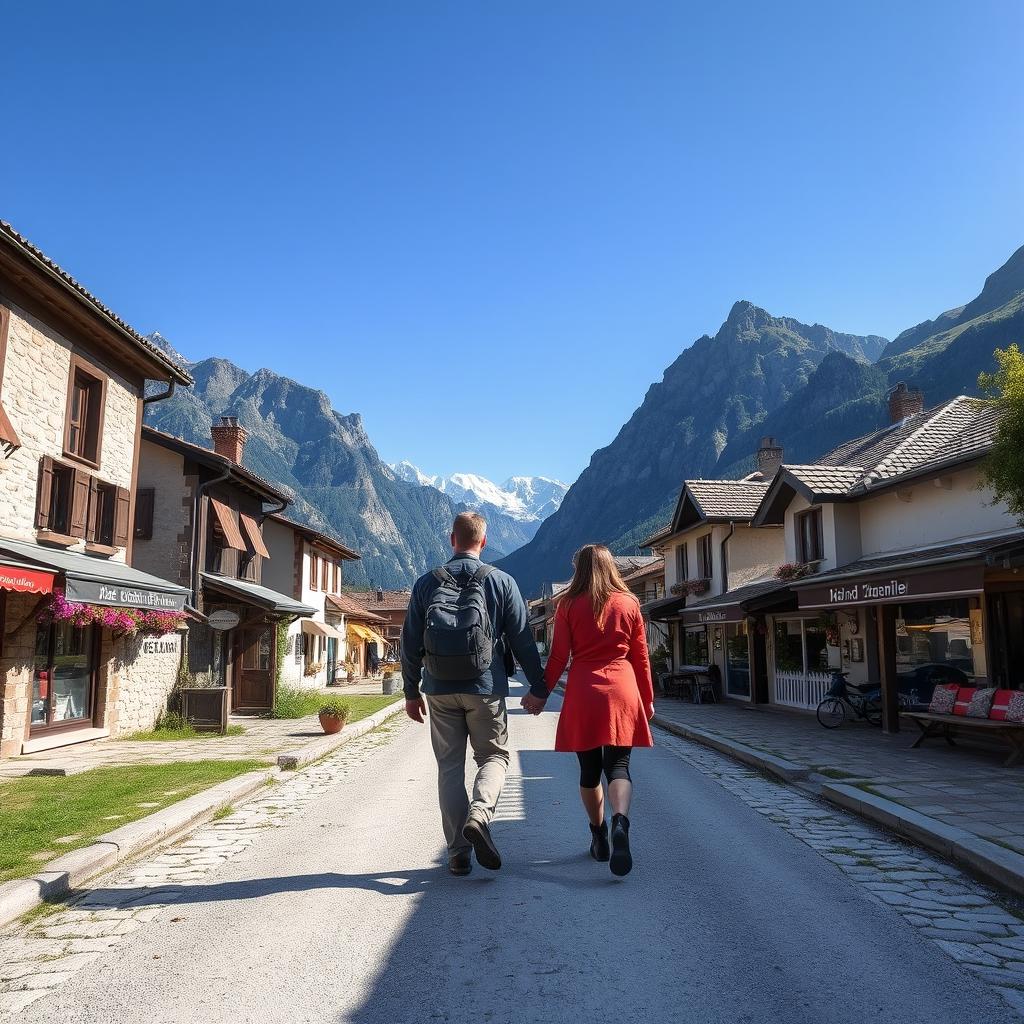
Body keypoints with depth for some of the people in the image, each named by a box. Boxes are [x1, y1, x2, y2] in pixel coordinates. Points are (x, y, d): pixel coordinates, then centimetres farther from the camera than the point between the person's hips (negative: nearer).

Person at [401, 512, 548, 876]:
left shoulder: (426, 583, 3)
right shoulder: (501, 582, -2)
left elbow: (411, 643, 5)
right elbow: (522, 639, -1)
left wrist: (411, 691, 14)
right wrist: (538, 686, 8)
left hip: (440, 692, 2)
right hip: (486, 689, -1)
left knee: (449, 767, 11)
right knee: (494, 756, 14)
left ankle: (458, 853, 12)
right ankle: (479, 814, -13)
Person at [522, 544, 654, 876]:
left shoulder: (568, 605, 0)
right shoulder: (629, 603, 5)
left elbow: (558, 657, -1)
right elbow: (641, 657, 8)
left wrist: (541, 694, 9)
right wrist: (647, 699, 18)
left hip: (583, 693, 0)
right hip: (621, 691, 0)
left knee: (589, 768, 13)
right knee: (618, 765, 0)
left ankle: (599, 837, 21)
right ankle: (620, 823, -25)